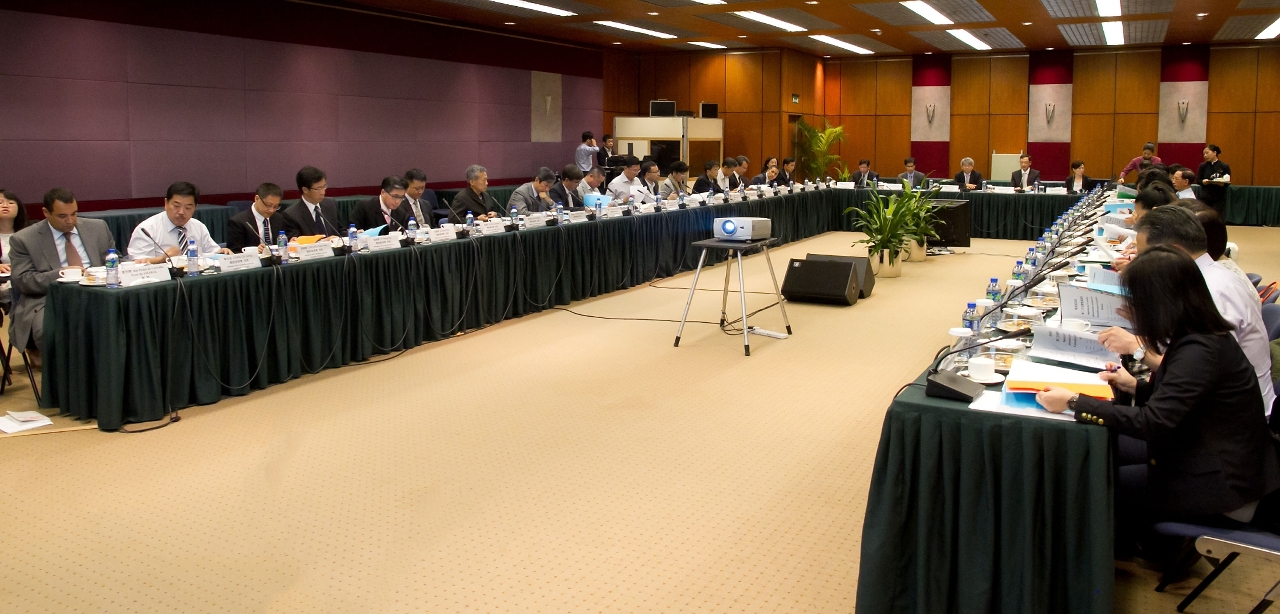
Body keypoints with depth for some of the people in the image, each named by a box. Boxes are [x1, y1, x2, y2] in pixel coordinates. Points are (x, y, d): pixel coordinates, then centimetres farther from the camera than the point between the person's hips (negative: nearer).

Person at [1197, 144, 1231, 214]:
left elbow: (1227, 183, -1)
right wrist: (1203, 181, -15)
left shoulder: (1224, 166, -1)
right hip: (1205, 197, 1)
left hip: (1219, 198, -1)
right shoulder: (1203, 166, 4)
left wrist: (1221, 183, -22)